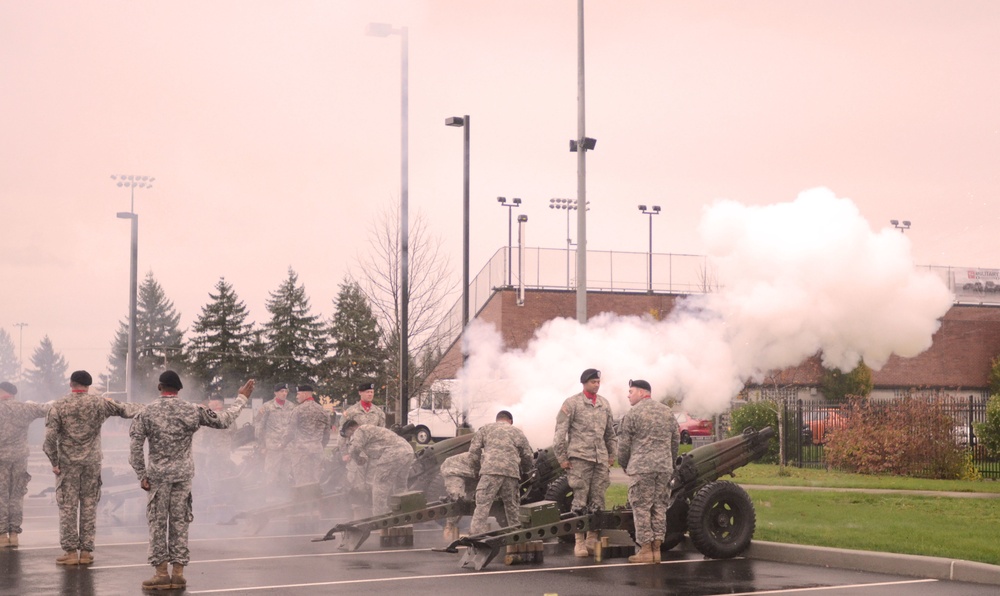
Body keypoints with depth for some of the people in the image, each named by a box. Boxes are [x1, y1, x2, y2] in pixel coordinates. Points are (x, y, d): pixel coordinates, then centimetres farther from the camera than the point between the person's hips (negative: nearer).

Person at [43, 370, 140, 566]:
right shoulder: (99, 403, -1)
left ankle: (70, 551, 3)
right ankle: (86, 552, 9)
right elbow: (124, 410, 6)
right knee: (89, 507, 7)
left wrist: (54, 462, -1)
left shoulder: (58, 406, -4)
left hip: (67, 463, -1)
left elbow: (50, 437, -9)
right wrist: (142, 408, 23)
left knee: (68, 507, 4)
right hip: (92, 462, 1)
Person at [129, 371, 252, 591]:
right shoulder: (192, 411, -2)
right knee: (179, 521, 8)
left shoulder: (147, 413, -6)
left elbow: (135, 447, -9)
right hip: (183, 474, 2)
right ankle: (178, 571, 8)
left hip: (157, 474, -2)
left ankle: (162, 572, 4)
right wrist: (242, 399, 18)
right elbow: (223, 421, 6)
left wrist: (142, 476, -3)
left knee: (157, 523, 5)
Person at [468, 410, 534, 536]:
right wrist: (524, 471, 39)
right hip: (512, 472, 2)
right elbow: (528, 457, 22)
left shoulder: (485, 429, 21)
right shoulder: (518, 432, 26)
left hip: (490, 470, -2)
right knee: (512, 507, 14)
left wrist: (478, 466, 24)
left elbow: (473, 450, 11)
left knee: (482, 505, -8)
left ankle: (477, 535, -19)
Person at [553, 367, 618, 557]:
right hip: (580, 457, -5)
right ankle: (579, 541, -1)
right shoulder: (572, 403, -1)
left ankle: (592, 539, 11)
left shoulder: (604, 404, 14)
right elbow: (560, 431, -3)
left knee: (597, 502, 4)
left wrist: (611, 455, 17)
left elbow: (610, 432, 22)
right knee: (580, 501, -5)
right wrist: (562, 457, -5)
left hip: (600, 459, 5)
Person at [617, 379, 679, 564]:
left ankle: (645, 550, -3)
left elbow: (624, 444, -4)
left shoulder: (633, 414, -5)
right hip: (664, 468, 6)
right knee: (659, 507, 9)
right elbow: (676, 440, 16)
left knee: (641, 507, -1)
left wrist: (624, 464, 10)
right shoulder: (667, 412, 13)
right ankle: (656, 548, 9)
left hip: (641, 467, -6)